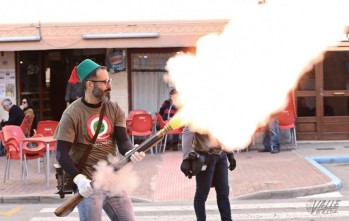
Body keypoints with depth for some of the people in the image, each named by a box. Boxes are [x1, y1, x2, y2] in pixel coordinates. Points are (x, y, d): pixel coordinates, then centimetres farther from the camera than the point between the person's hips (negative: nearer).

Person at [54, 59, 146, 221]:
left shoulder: (114, 109, 4)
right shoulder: (72, 114, -11)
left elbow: (123, 141, -3)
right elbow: (62, 154, -12)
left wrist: (131, 153, -26)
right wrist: (79, 178, -26)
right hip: (88, 183, -5)